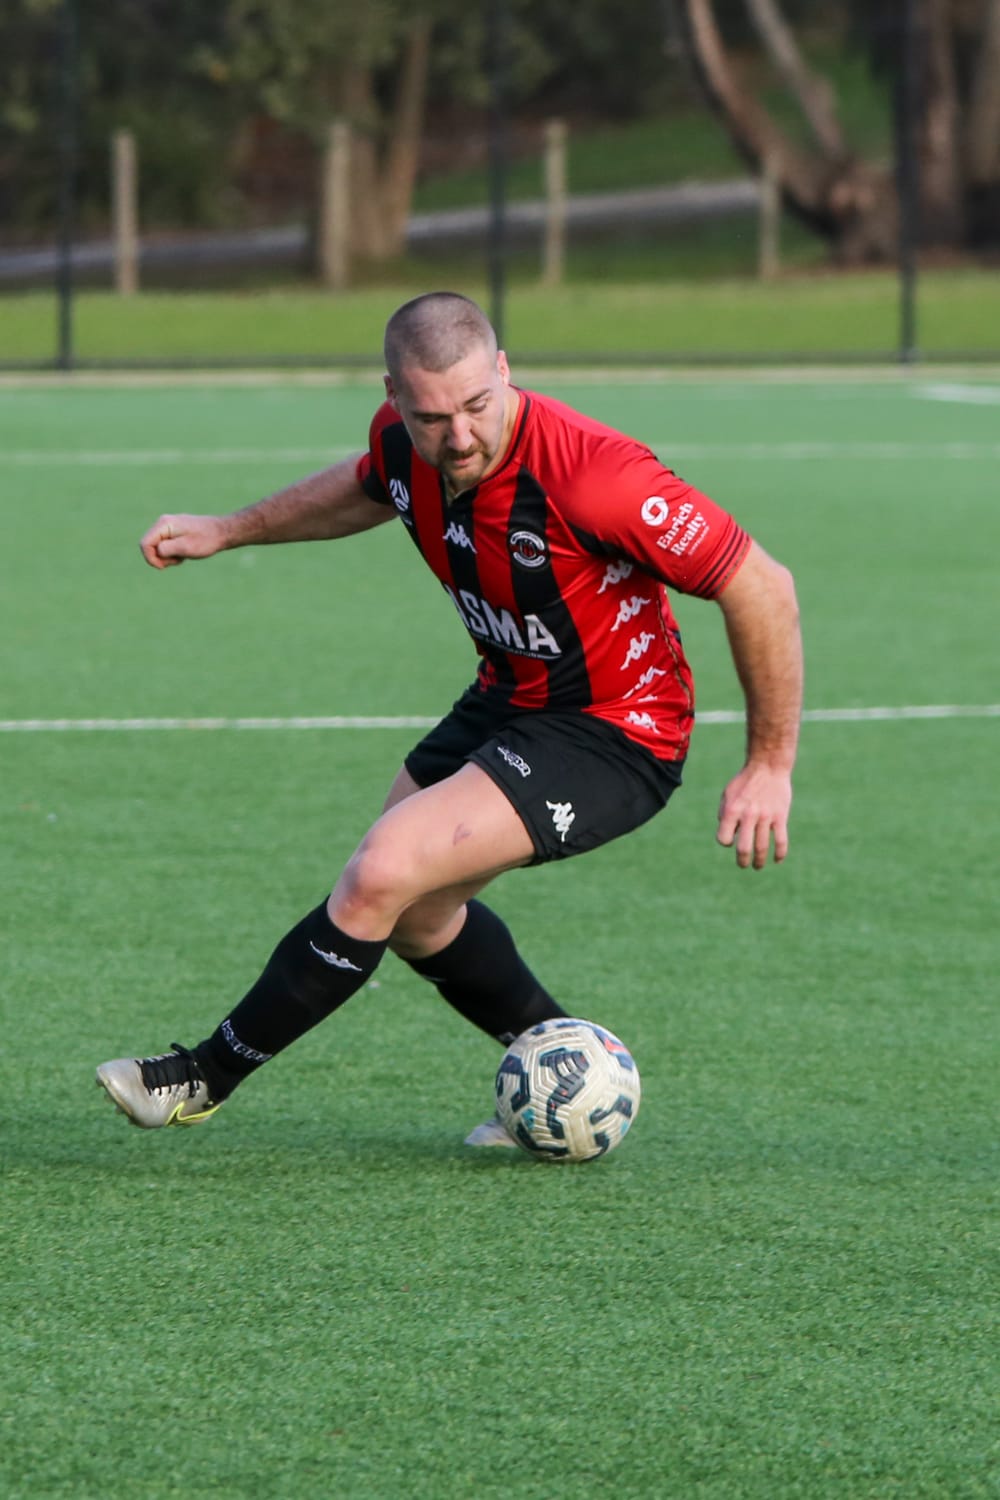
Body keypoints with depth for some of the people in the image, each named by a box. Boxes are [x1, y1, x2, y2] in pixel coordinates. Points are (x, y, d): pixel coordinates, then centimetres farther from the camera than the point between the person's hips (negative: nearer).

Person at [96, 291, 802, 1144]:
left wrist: (771, 766, -20)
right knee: (411, 910, 20)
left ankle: (206, 1078, -1)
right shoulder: (405, 441, -11)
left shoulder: (590, 475, -34)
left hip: (611, 736, -8)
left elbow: (762, 585, -26)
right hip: (509, 701, 8)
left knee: (383, 877, -18)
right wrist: (228, 531, 18)